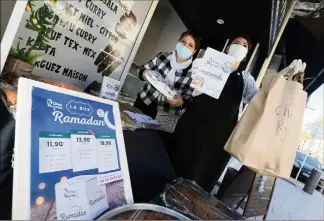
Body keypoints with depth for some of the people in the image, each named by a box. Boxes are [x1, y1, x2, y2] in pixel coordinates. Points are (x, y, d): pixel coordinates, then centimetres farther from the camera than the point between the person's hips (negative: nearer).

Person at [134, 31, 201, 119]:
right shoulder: (163, 56, -5)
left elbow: (189, 97, -5)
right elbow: (141, 71, 4)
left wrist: (181, 102, -26)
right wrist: (145, 74, -18)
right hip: (144, 102, 3)